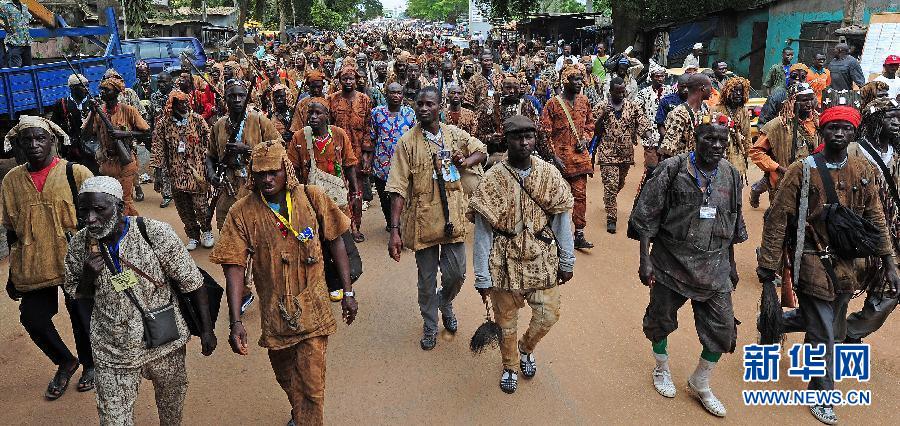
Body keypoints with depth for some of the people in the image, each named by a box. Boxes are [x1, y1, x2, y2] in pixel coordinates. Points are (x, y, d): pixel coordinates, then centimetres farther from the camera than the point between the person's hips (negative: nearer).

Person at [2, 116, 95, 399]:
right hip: (33, 267, 3)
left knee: (82, 318, 8)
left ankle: (89, 364, 36)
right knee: (33, 318, 5)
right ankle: (65, 362, 33)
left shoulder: (76, 173, -8)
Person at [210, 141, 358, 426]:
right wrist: (235, 322, -20)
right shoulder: (242, 213, -10)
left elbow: (335, 241, 0)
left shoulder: (312, 198, -8)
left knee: (311, 384, -3)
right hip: (274, 313, 2)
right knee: (286, 377, 24)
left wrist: (348, 292, -1)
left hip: (313, 309, -2)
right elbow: (234, 267, -12)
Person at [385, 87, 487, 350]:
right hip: (423, 219, -2)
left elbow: (482, 151, 19)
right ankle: (430, 325, 33)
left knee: (457, 273, 10)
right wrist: (395, 230, -19)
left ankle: (445, 303, 44)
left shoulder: (455, 135, 1)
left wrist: (467, 161, -5)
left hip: (453, 217, 3)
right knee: (427, 277, 11)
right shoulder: (407, 143, -9)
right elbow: (398, 189, -13)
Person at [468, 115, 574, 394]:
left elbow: (562, 219, 2)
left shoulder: (549, 174, -4)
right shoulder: (492, 179, -12)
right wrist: (482, 277, -9)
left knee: (548, 316, 6)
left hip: (543, 260, 2)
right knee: (506, 321, 12)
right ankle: (510, 366, 40)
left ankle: (526, 348, 39)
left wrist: (567, 262, 4)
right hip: (506, 263, -2)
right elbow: (483, 232, -10)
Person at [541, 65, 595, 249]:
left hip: (579, 155, 4)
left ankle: (579, 235, 8)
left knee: (580, 194, 2)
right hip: (560, 156, -4)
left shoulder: (583, 101, 8)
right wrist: (554, 156, -13)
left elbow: (590, 123, 20)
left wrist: (585, 139, 1)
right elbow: (545, 132, -8)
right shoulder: (553, 103, -7)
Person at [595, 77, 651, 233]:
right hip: (608, 153, -3)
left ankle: (610, 203, 47)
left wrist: (649, 138, -22)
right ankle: (611, 218, -2)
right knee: (610, 185, -8)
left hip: (626, 153, 3)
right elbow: (595, 131, 4)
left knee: (620, 184, 19)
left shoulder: (632, 106, 4)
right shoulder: (602, 107, -1)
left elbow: (643, 123, -9)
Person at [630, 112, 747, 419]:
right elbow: (646, 217, -11)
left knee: (722, 329, 5)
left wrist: (731, 265, 16)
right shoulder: (672, 170, -12)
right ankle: (662, 369, 43)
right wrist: (645, 260, -14)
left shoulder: (731, 176, 2)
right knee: (662, 318, 14)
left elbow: (733, 227, 13)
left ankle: (700, 384, 30)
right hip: (670, 263, -3)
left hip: (714, 267, 4)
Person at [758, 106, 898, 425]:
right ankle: (822, 396, 19)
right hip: (813, 263, -5)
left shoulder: (864, 171, 3)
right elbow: (777, 218, -11)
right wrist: (768, 264, -12)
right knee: (823, 334, 0)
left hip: (846, 264, 6)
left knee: (834, 324, 20)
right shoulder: (802, 171, -11)